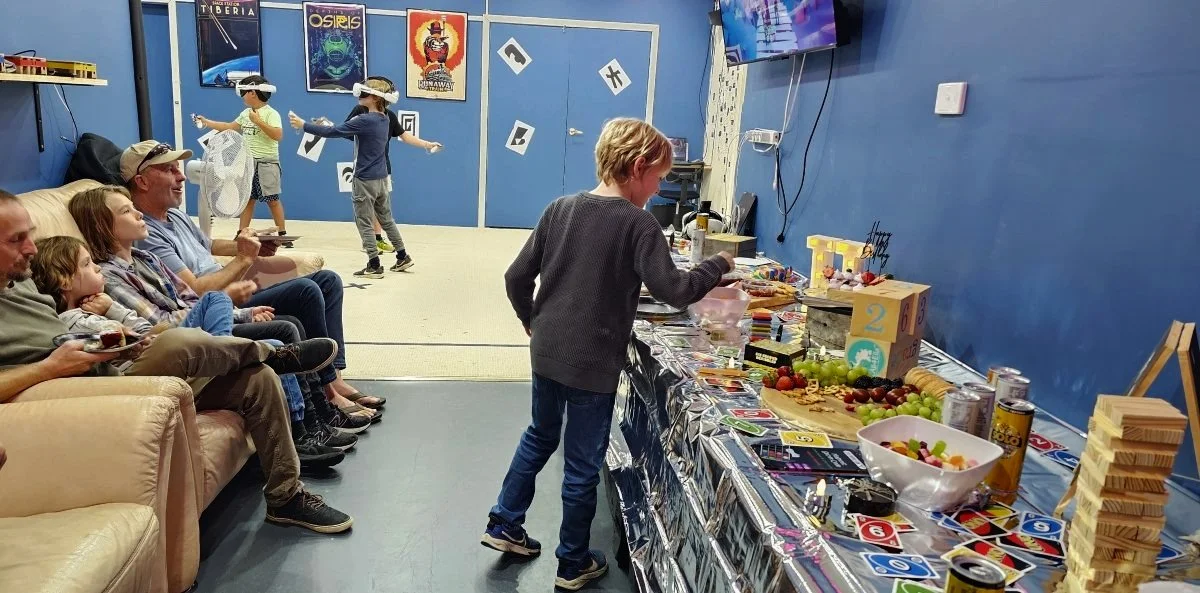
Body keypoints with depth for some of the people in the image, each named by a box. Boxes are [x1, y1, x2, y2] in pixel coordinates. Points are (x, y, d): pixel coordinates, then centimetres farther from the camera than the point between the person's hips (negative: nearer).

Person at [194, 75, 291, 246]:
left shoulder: (271, 113, -12)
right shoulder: (245, 113, 12)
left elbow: (278, 135, -24)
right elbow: (230, 127, 23)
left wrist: (258, 121, -22)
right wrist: (207, 122, 24)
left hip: (266, 164, -7)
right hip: (248, 163, 7)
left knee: (272, 200, -2)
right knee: (247, 199, 10)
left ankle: (282, 234, 6)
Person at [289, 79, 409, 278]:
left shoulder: (365, 120, -19)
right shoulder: (383, 119, 8)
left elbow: (333, 132, -19)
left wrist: (303, 125, -11)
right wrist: (330, 126, 16)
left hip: (365, 180, -8)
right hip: (381, 178, 8)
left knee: (364, 223, 2)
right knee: (386, 219, 18)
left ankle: (374, 266, 4)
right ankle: (402, 257, 23)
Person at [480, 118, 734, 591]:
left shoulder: (561, 208, 2)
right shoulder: (638, 223, -14)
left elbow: (517, 277, 4)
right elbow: (674, 291, -18)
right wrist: (719, 264, -2)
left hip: (546, 354, 6)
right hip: (593, 365, -5)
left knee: (540, 436, 27)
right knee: (583, 464, 10)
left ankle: (503, 525, 37)